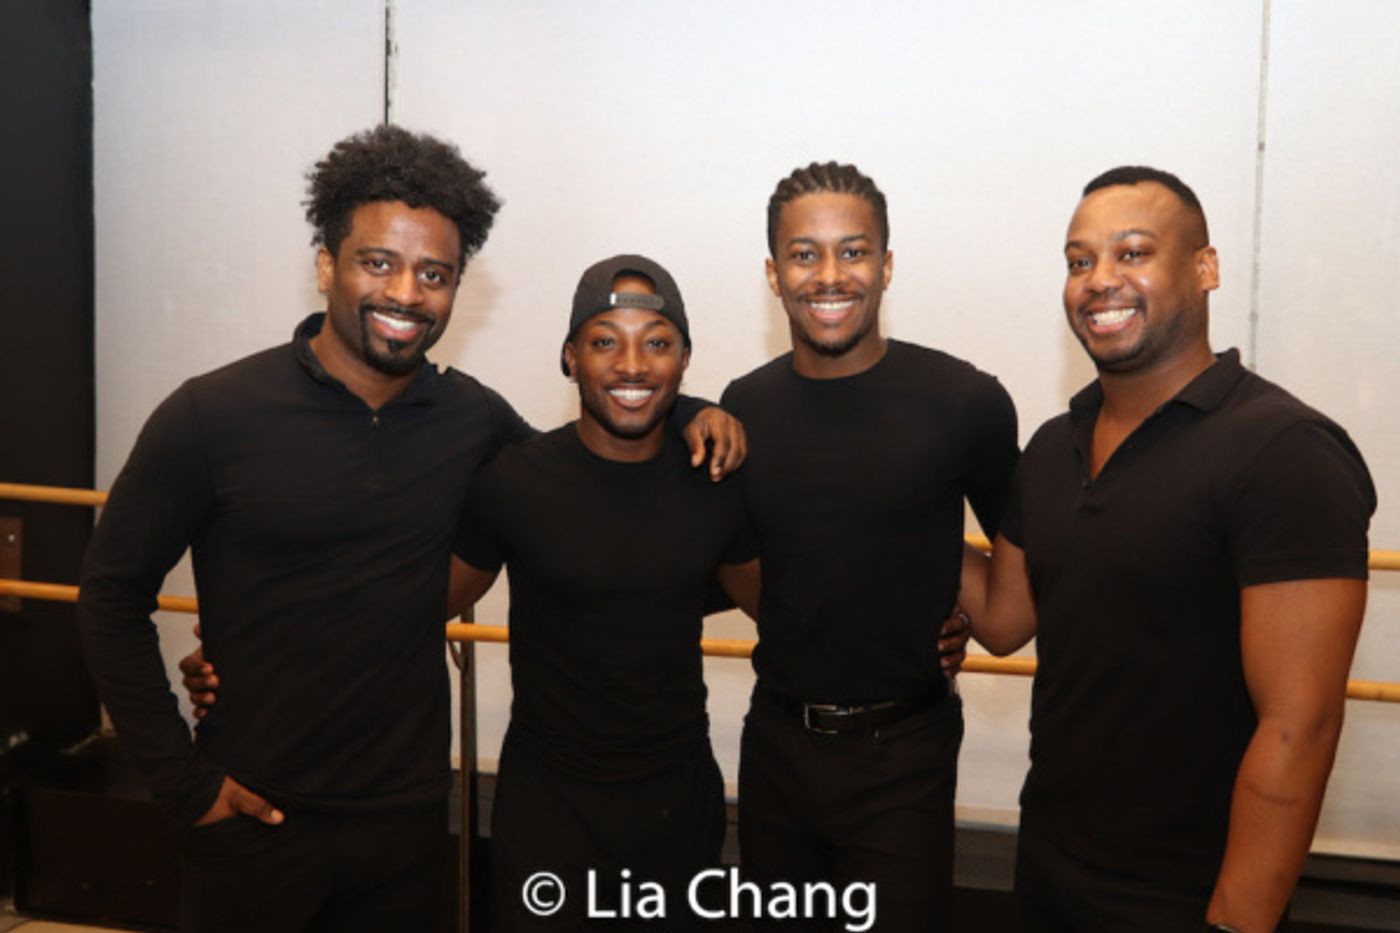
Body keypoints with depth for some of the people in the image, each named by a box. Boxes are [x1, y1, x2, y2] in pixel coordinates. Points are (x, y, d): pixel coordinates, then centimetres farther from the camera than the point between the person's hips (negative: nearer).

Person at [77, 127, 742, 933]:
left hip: (408, 819, 3)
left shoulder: (473, 419, -3)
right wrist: (180, 776, -7)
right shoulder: (213, 415, -11)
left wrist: (684, 421, -4)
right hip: (255, 817, -2)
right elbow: (114, 598, -4)